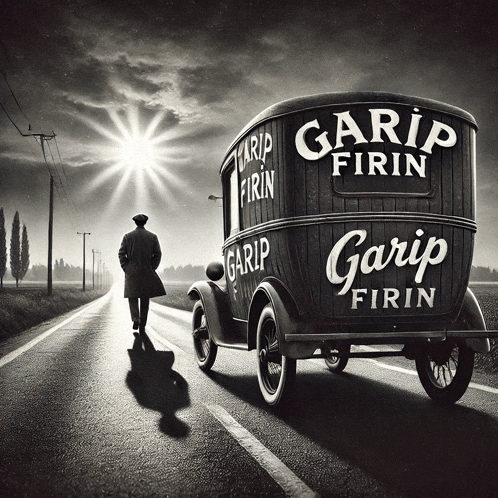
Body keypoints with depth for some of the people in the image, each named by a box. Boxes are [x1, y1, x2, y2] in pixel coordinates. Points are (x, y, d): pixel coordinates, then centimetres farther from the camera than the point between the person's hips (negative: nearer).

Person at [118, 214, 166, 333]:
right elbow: (157, 254, 0)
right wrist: (152, 269, 5)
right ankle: (142, 326, 7)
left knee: (132, 296, 11)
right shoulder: (153, 237, 3)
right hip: (147, 272, 1)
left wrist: (126, 269, 3)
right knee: (145, 299, 8)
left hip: (131, 272, -1)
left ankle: (136, 319, -11)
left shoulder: (127, 236, 0)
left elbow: (121, 254, -3)